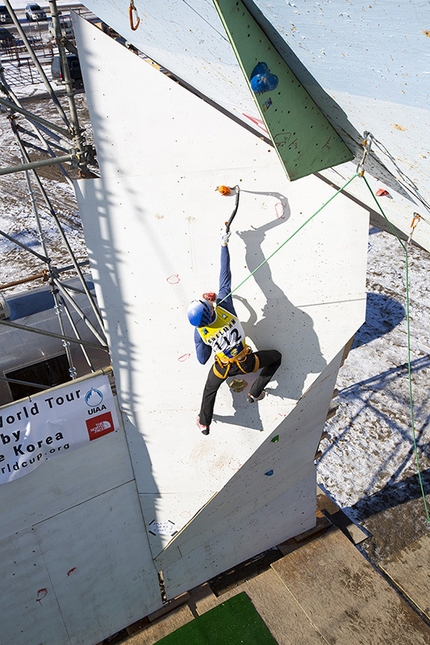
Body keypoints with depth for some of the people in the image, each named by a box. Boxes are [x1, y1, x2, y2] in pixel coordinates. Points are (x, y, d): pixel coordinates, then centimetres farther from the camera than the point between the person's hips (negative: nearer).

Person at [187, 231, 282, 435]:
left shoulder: (199, 332, -22)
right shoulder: (224, 306, -28)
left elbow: (202, 359, -7)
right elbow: (225, 277, -24)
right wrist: (224, 245, -18)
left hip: (223, 369, 2)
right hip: (246, 364, -1)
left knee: (209, 390, 31)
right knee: (276, 356, 25)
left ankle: (204, 423, 51)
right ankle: (255, 393, 31)